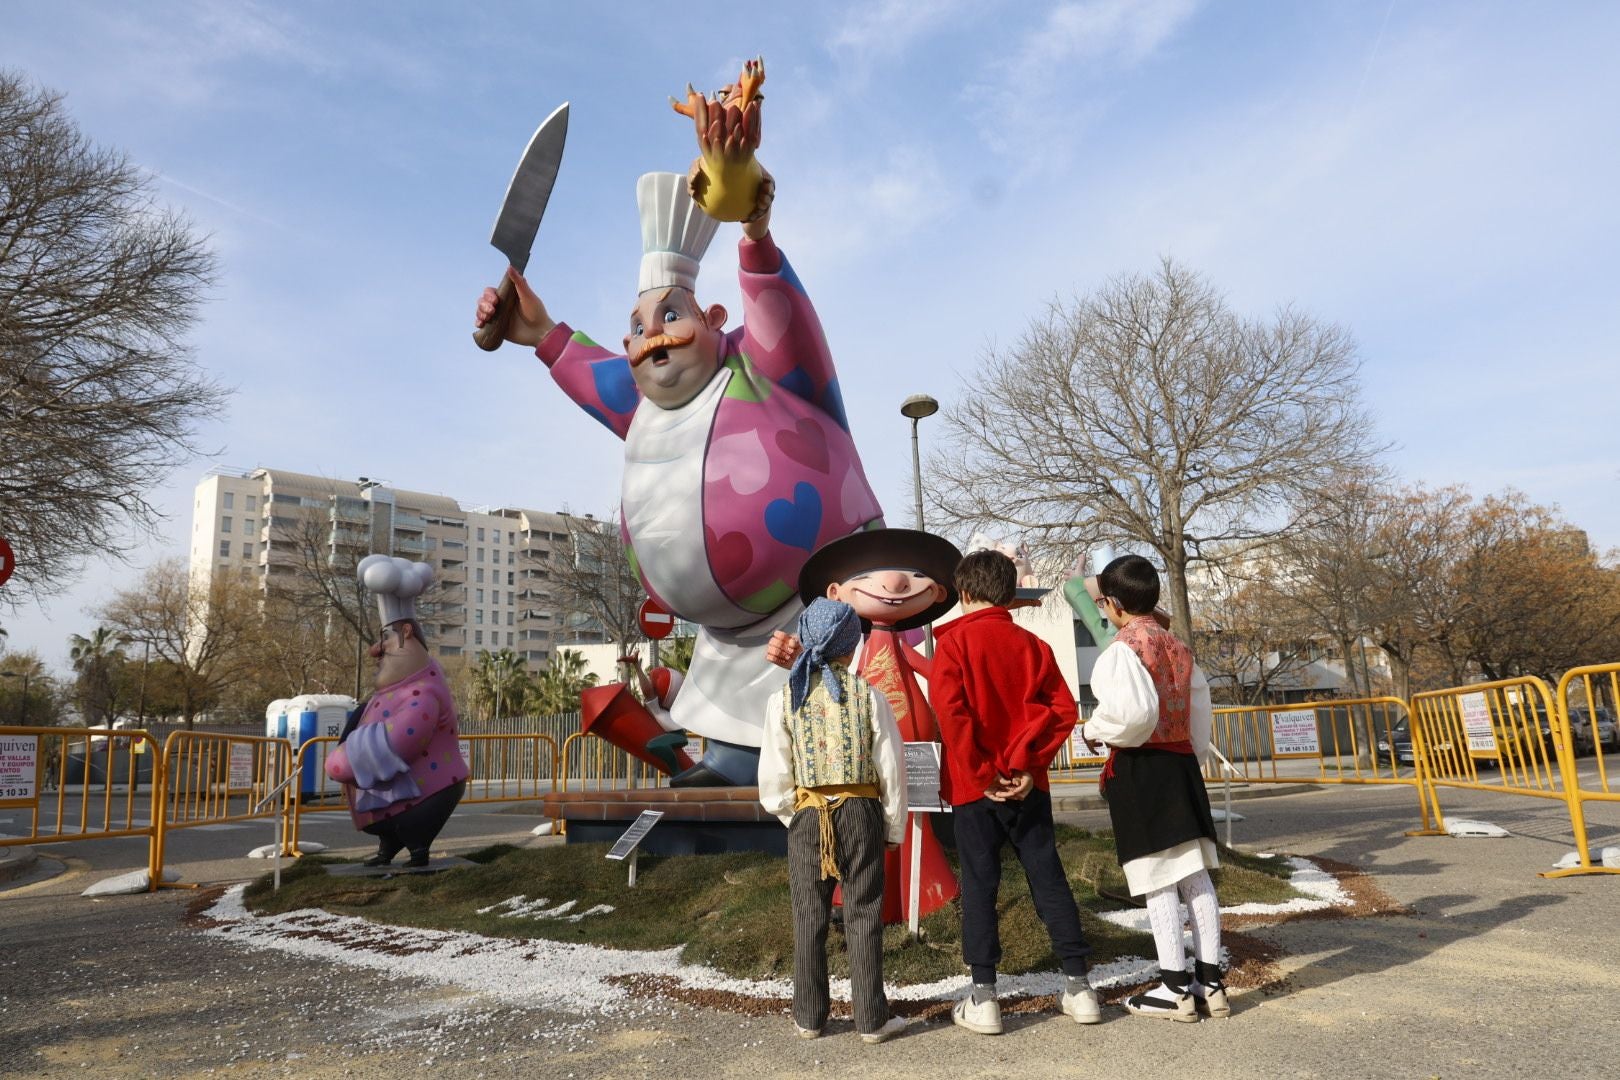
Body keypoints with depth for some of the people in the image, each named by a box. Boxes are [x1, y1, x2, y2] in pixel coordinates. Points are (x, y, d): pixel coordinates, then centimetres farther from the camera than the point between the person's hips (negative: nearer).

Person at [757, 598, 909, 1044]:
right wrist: (894, 827, 9)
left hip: (808, 818, 1)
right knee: (863, 916, 9)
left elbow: (773, 778, -2)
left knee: (809, 918, 13)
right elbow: (891, 768, -3)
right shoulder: (867, 695, -7)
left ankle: (809, 1017, 24)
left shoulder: (784, 699, -5)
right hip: (861, 812, -1)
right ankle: (872, 1019, 18)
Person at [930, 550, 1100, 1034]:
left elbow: (950, 711, -17)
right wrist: (1027, 764, -4)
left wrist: (981, 776, -10)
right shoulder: (1032, 644, 6)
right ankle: (1078, 986, 15)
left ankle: (983, 998, 5)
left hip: (976, 788, -3)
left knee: (979, 884, 3)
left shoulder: (955, 641, -6)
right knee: (1048, 877, 10)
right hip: (1026, 785, 3)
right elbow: (1062, 708, -2)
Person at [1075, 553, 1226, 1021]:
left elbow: (1134, 713, -24)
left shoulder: (1124, 648, -12)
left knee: (1157, 882, 0)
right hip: (1183, 763, 8)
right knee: (1196, 877, 11)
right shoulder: (1179, 647, 11)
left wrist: (1094, 730, -7)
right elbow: (1200, 713, 14)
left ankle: (1175, 990, 8)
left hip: (1140, 769, -8)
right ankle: (1209, 982, 18)